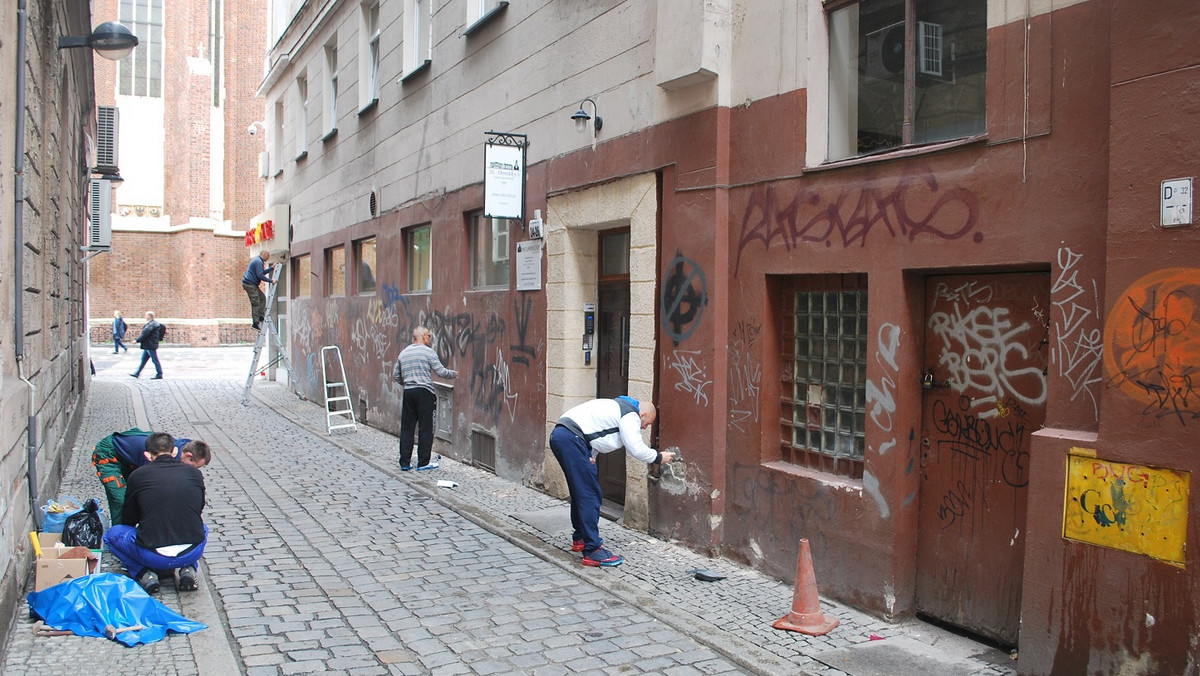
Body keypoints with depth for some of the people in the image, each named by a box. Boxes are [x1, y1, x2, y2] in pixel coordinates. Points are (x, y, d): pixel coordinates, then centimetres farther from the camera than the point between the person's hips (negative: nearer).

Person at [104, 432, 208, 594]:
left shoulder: (138, 475, 2)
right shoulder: (194, 473, 7)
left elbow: (128, 519, 15)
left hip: (154, 556, -2)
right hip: (192, 553, 2)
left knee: (112, 534, 25)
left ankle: (144, 574, 5)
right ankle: (187, 569, 11)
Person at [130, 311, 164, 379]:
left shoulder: (151, 325, -19)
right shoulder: (154, 324, 12)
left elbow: (145, 334, -21)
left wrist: (137, 340, -13)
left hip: (151, 346, -11)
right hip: (148, 346, 11)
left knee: (155, 360, -3)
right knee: (143, 360, 14)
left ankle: (159, 375, 2)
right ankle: (137, 373, 19)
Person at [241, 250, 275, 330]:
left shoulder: (258, 260, 19)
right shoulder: (258, 262, -15)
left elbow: (262, 272, 26)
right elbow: (260, 275, -22)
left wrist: (272, 268, 22)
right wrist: (271, 281, -17)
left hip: (252, 284, 11)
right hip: (249, 284, -11)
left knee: (262, 298, 14)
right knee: (256, 303, -10)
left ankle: (261, 317, 9)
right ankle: (255, 323, -10)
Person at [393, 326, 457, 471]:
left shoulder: (403, 353, 13)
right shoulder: (428, 352, -5)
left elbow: (395, 375, 16)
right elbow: (441, 372, -6)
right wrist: (454, 374, 11)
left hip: (408, 393, 6)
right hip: (424, 392, -6)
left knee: (407, 428, 8)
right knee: (425, 428, 1)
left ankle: (404, 462, 10)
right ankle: (423, 462, 3)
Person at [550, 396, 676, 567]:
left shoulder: (618, 407, 28)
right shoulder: (631, 415, -2)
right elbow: (636, 449, -5)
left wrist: (588, 457, 15)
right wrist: (659, 457, 10)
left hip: (559, 435, 11)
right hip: (572, 439, -11)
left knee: (580, 492, 22)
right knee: (590, 495, -8)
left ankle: (580, 539, 35)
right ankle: (593, 551, -9)